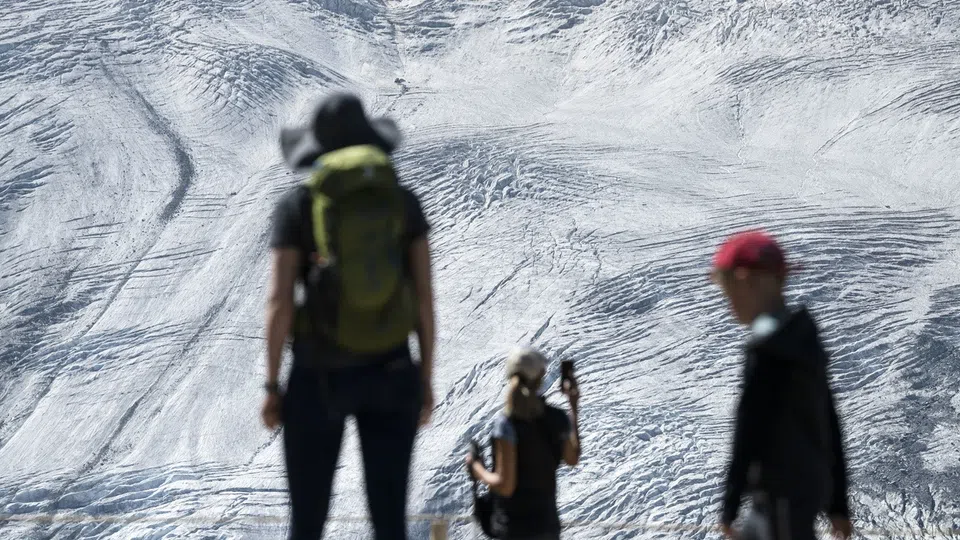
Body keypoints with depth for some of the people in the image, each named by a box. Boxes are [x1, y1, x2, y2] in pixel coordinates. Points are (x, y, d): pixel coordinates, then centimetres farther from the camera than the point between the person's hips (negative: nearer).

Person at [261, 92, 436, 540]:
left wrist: (272, 386, -2)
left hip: (318, 377, -2)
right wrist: (425, 380, 8)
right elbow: (424, 296, 0)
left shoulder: (296, 206, -5)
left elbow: (279, 302, -10)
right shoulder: (405, 202, 2)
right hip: (389, 373, 2)